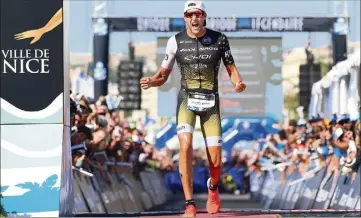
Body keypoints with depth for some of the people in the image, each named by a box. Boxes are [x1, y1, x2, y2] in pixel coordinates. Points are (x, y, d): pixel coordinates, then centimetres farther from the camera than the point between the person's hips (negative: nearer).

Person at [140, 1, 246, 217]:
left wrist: (238, 82, -16)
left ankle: (213, 187, 32)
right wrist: (151, 81, -17)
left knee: (216, 161, -6)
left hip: (211, 102, 0)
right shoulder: (176, 41, -1)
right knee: (186, 146, -24)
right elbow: (163, 75, 5)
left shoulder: (219, 39, -1)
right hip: (187, 100, 0)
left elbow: (232, 69, 7)